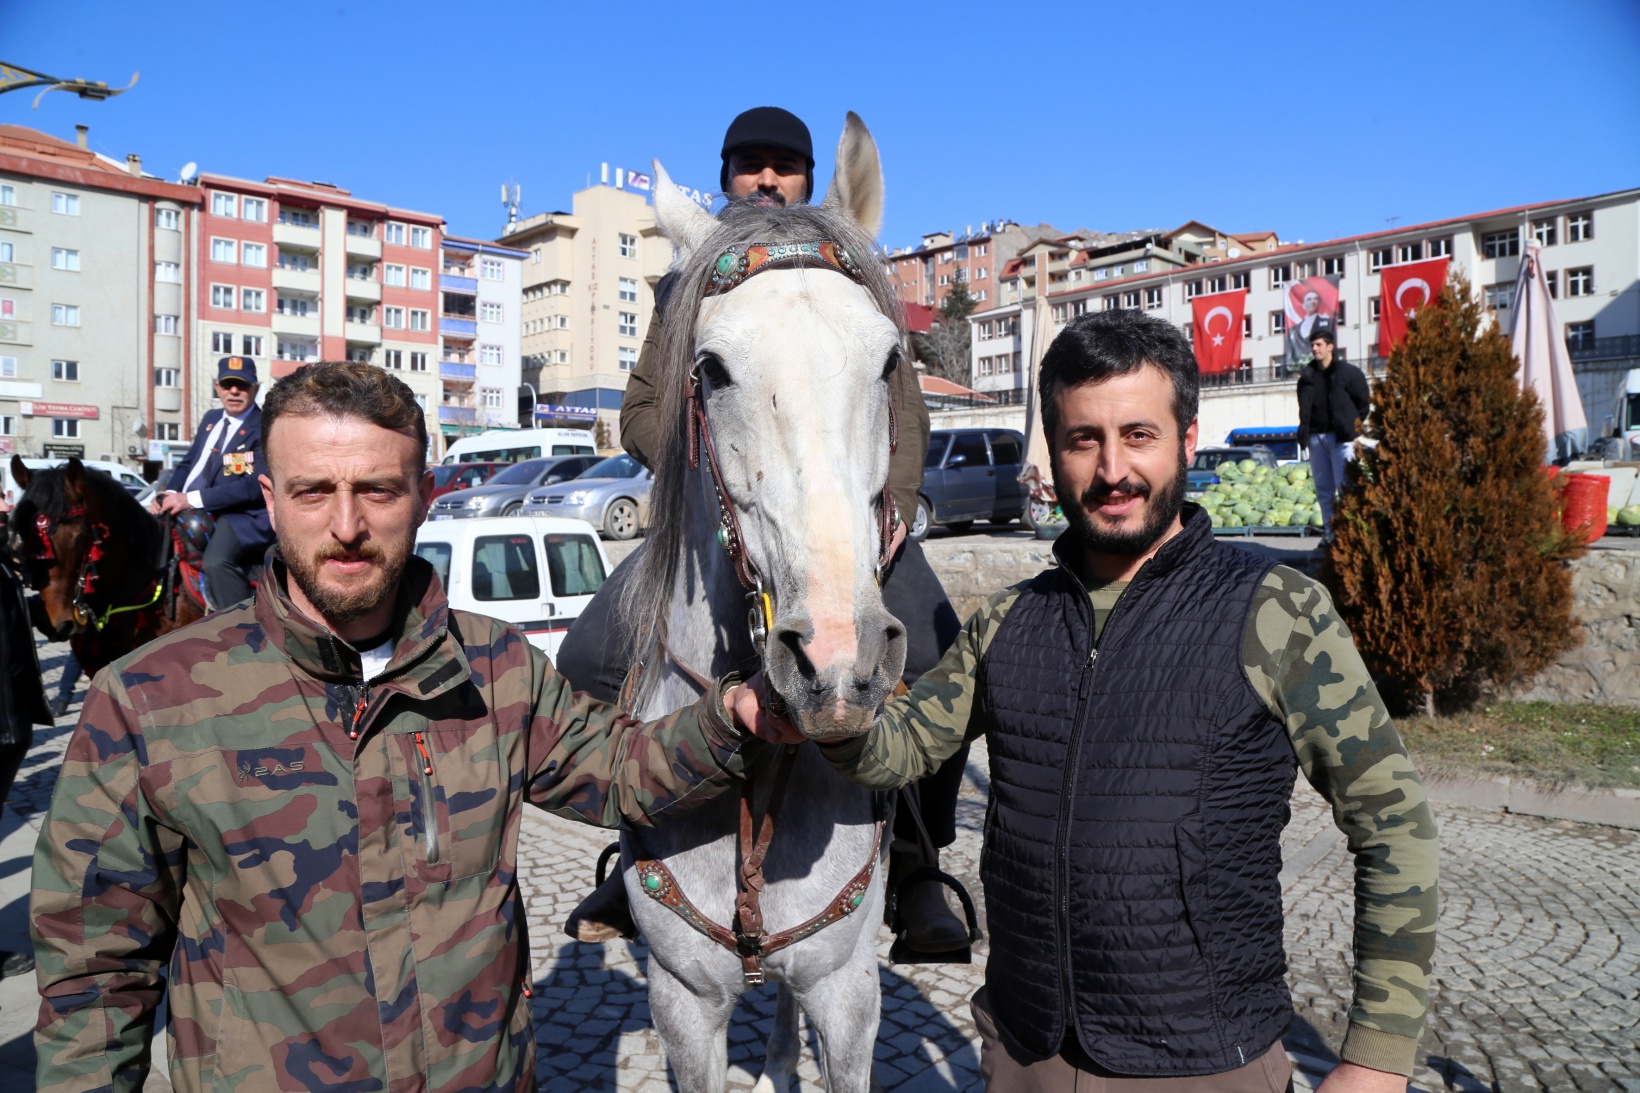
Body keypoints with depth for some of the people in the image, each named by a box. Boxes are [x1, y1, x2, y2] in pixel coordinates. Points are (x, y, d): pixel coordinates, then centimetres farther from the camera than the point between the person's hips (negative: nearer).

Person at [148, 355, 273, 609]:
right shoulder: (211, 419, 16)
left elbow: (255, 486, -20)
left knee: (216, 562, -35)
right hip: (192, 512, 9)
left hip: (241, 517, -9)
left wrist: (192, 499, -23)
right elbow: (187, 464, 23)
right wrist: (169, 494, 0)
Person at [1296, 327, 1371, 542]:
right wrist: (1304, 434, -3)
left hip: (1340, 437, -5)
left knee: (1345, 486, -9)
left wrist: (1354, 427, 0)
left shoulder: (1347, 372, -1)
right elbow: (1304, 409, 10)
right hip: (1316, 438, 5)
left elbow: (1364, 402, 2)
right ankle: (1329, 531, 12)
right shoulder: (1307, 376, 12)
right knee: (1323, 489, 7)